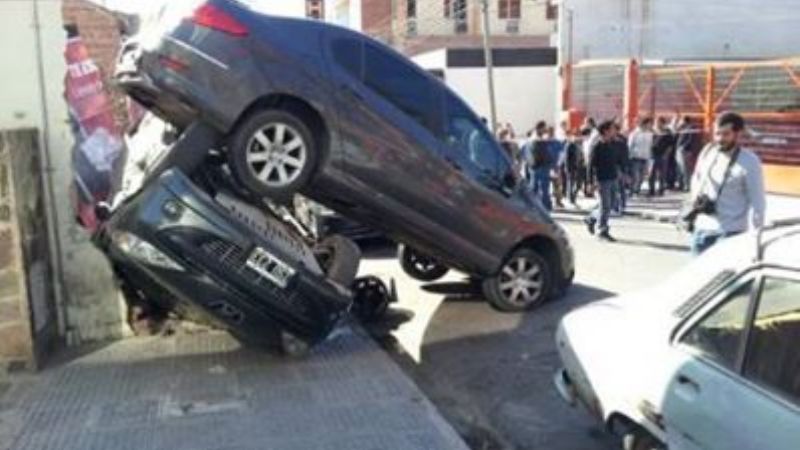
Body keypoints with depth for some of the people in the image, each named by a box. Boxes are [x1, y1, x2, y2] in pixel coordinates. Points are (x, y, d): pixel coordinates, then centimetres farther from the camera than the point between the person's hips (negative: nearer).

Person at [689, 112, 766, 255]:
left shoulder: (749, 162, -12)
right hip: (701, 228, 6)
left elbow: (757, 202, -10)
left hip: (730, 232, -6)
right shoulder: (708, 151, 4)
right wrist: (696, 194, 3)